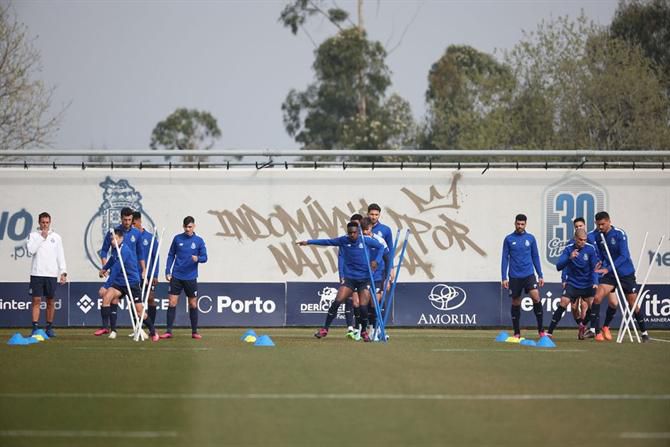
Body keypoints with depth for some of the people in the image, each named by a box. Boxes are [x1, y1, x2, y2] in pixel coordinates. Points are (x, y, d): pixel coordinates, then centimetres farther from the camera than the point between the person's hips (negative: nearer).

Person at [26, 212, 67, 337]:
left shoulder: (56, 237, 9)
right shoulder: (34, 235, 5)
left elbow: (60, 256, 8)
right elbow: (31, 250, -11)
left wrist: (63, 272, 1)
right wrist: (41, 237, -10)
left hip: (52, 274, 2)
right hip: (37, 273, -2)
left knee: (50, 301, 5)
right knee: (36, 300, -5)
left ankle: (49, 327, 12)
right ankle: (35, 328, -5)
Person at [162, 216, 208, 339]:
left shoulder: (199, 241, 1)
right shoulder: (177, 239, 3)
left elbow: (204, 257, 0)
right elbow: (171, 255, 9)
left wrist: (198, 258, -23)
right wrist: (167, 271, 1)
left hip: (190, 278, 0)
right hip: (176, 277, 0)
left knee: (193, 305, 5)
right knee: (172, 303, -5)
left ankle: (194, 332, 15)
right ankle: (169, 331, -1)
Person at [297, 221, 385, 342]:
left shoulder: (366, 240, -6)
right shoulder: (343, 241, 1)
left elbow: (381, 247, 6)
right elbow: (327, 242, 8)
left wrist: (376, 260, -10)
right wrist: (309, 242, 7)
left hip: (365, 279, -2)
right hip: (350, 278, 2)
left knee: (363, 307, -10)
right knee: (337, 302, -12)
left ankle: (364, 331, 17)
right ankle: (325, 329, -3)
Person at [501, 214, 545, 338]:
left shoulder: (530, 238, 6)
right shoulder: (509, 239, 3)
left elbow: (535, 257, 11)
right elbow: (505, 259, 4)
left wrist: (540, 275, 8)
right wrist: (504, 278, -2)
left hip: (529, 275, 0)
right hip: (514, 276, 0)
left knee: (535, 296, -19)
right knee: (515, 303, 5)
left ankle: (540, 329, -10)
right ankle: (517, 333, 16)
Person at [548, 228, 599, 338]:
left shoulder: (591, 249, -9)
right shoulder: (569, 249, -9)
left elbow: (594, 267, -7)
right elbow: (559, 266, -17)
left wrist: (595, 282, -22)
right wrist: (569, 258, -34)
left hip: (587, 284, 1)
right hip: (572, 283, -1)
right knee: (563, 303, -16)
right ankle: (549, 332, -14)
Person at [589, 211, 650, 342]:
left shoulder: (619, 234, -15)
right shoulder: (598, 236, 0)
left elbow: (624, 255, -22)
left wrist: (608, 268, -30)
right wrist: (600, 263, -8)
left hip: (626, 273, -4)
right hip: (609, 273, 4)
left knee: (633, 304, 1)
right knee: (597, 298, -16)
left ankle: (644, 333, 16)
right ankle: (595, 330, -10)